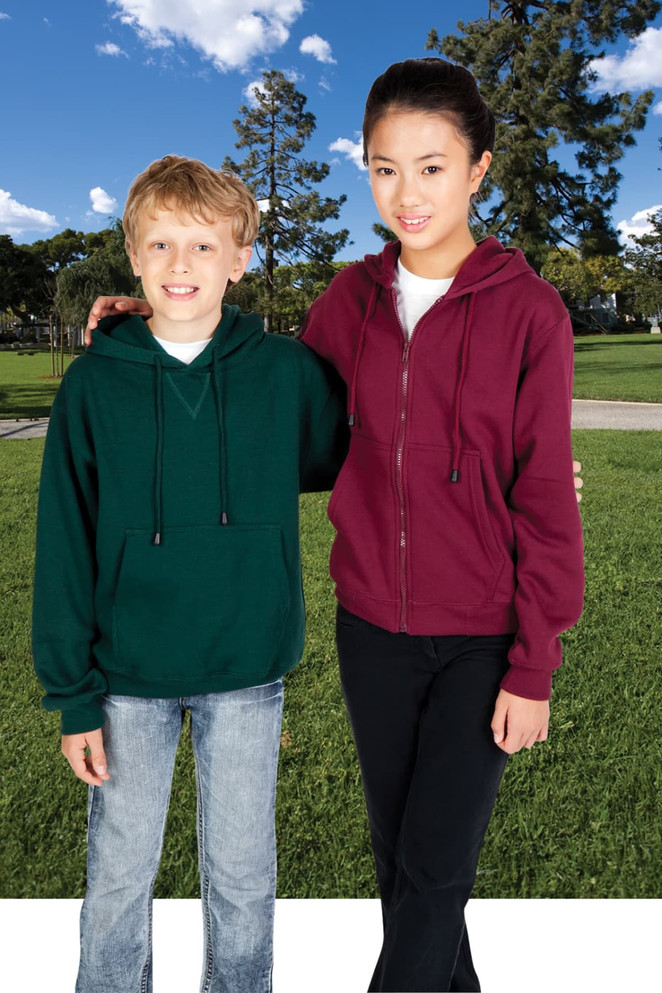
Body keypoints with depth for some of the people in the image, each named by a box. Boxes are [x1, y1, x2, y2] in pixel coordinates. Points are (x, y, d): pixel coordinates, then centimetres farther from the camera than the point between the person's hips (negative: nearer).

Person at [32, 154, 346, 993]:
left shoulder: (286, 372, -6)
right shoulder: (93, 383, -6)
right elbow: (64, 547, -3)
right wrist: (73, 694, -3)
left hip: (246, 673, 0)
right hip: (128, 675, 0)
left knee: (242, 875, 17)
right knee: (119, 874, 18)